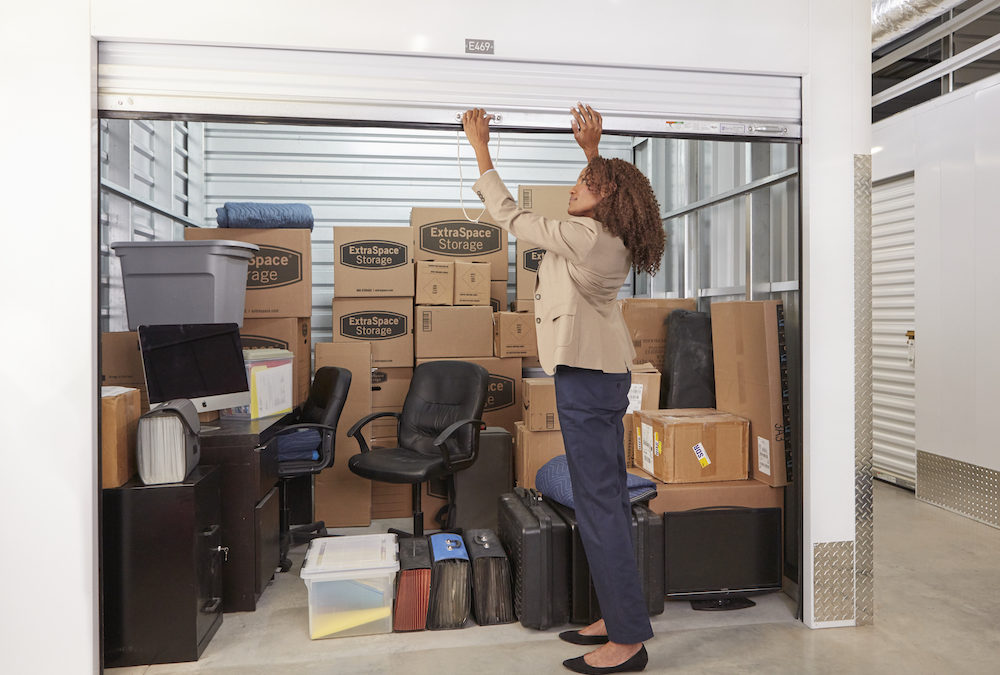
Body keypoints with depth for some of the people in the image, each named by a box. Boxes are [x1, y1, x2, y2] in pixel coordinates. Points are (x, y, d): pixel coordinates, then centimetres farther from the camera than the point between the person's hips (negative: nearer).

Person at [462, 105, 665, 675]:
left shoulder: (580, 236, -15)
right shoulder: (613, 238, 9)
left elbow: (509, 215, -5)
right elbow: (604, 188, 33)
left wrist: (481, 147, 5)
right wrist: (592, 151, 29)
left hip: (585, 377, -10)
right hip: (606, 372, 10)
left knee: (598, 503, -5)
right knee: (610, 498, 14)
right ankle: (620, 618, 26)